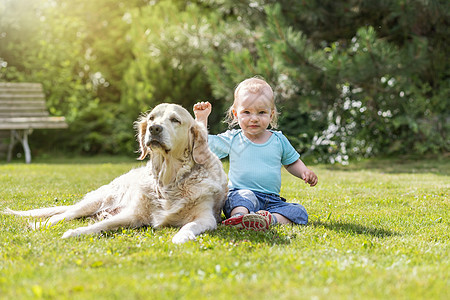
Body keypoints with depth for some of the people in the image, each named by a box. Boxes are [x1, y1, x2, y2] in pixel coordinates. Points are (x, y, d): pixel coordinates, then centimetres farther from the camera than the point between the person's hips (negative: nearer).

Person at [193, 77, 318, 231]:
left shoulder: (279, 140, 9)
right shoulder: (232, 139, 6)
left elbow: (292, 162, 24)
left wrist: (304, 172, 5)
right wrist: (201, 118, 4)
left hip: (272, 200, 3)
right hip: (239, 196, -3)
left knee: (299, 212, -20)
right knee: (244, 196, -37)